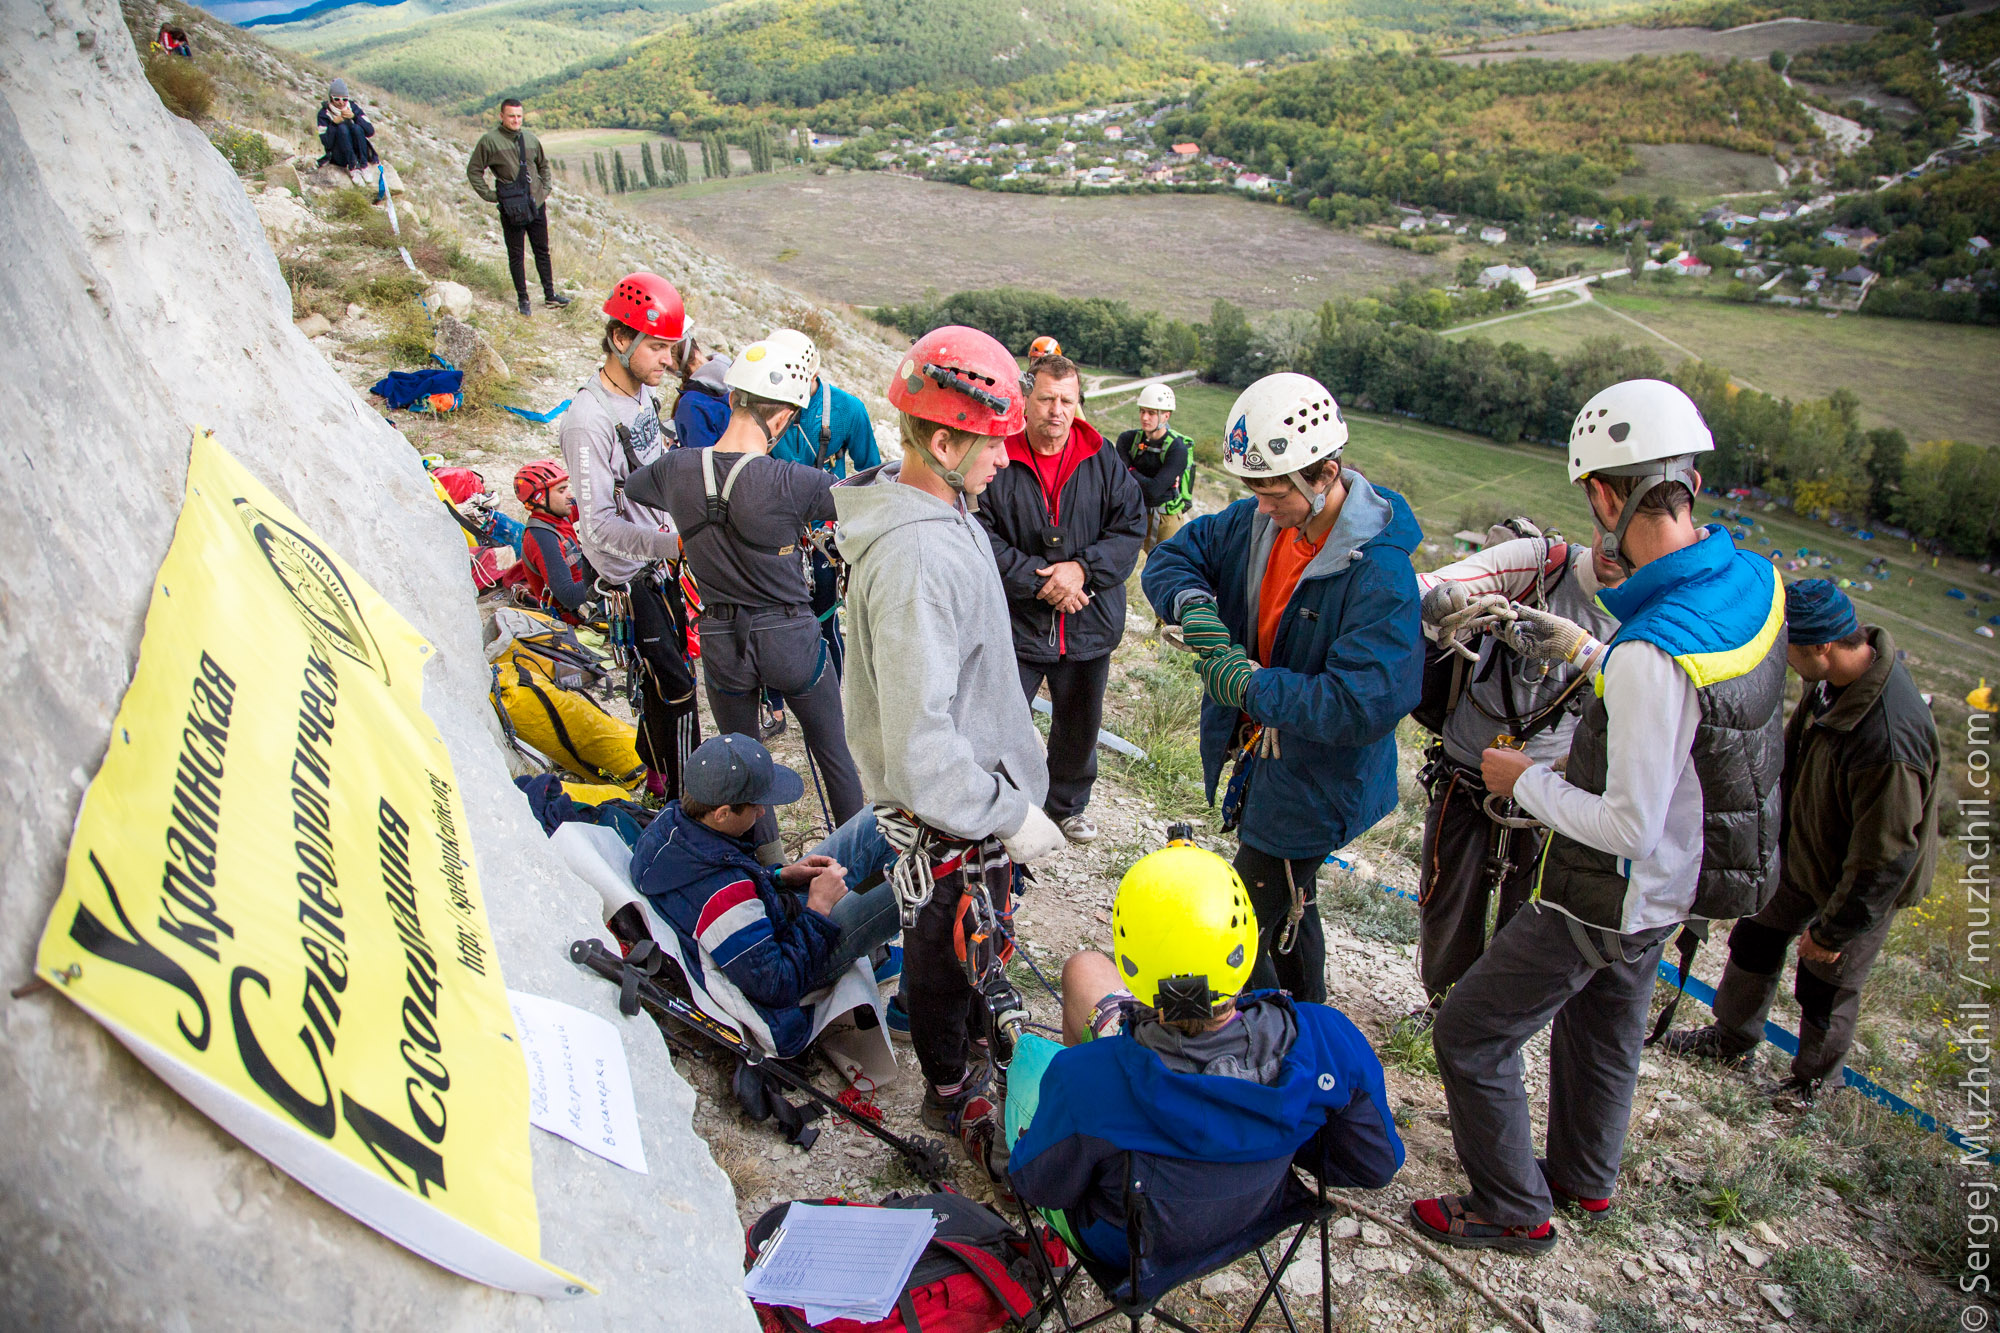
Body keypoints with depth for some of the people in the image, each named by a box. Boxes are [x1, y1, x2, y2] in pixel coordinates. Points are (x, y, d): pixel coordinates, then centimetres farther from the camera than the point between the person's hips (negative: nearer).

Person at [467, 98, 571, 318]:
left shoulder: (530, 138, 7)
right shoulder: (489, 141, -7)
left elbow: (543, 165, 24)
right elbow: (473, 170, -1)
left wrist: (545, 189, 13)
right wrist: (489, 195, -6)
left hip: (536, 204, 4)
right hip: (511, 208, -4)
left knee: (542, 251, 12)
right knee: (516, 255, 3)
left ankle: (550, 295, 22)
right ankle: (523, 299, 13)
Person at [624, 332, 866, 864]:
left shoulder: (676, 469, -9)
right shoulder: (790, 483, -24)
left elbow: (628, 486, 13)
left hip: (721, 640, 3)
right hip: (791, 638, -3)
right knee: (834, 750, 18)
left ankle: (768, 864, 35)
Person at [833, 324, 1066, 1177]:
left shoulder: (939, 511, 0)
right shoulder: (916, 557, -34)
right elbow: (920, 746, -35)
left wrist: (1013, 767, 19)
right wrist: (1010, 816, -25)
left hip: (975, 786, 9)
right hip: (944, 816, -9)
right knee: (945, 953, 14)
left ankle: (979, 1042, 54)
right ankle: (951, 1093, 39)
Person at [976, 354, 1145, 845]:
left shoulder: (1103, 460, 0)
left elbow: (1131, 526, -2)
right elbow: (983, 538, -12)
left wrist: (1083, 568, -17)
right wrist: (1039, 582, -19)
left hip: (1089, 625, 3)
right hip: (1015, 623, -3)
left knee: (1079, 728, 20)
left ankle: (1068, 805, 43)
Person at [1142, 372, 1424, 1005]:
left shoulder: (1380, 573, -28)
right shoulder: (1257, 521, -6)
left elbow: (1364, 704, -35)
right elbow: (1172, 555, 5)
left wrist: (1249, 685, -29)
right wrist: (1191, 603, -18)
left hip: (1316, 784, -8)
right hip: (1259, 761, 8)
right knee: (1288, 906, 27)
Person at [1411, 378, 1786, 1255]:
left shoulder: (1653, 654, -36)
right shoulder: (1752, 581, -9)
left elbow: (1628, 827, -29)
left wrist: (1526, 780, -15)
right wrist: (1582, 651, 5)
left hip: (1609, 900, -9)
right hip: (1670, 883, 9)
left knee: (1469, 1034, 7)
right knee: (1604, 1023, 29)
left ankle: (1514, 1210, 27)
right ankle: (1585, 1178, 52)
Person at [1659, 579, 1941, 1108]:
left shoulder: (1889, 740, -42)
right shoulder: (1837, 674, -16)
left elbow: (1885, 857, -31)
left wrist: (1832, 930, -19)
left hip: (1865, 881, -7)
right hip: (1802, 848, 8)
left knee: (1827, 986, 15)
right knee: (1757, 938, 22)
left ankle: (1813, 1077, 43)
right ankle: (1732, 1037, 46)